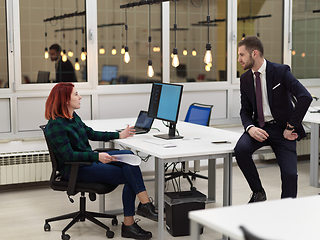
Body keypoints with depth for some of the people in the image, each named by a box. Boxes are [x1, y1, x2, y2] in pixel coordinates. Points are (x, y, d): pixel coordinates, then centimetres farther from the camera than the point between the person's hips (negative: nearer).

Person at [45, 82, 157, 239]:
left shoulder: (73, 117, 11)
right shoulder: (55, 125, -18)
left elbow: (91, 134, 22)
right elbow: (68, 155, -24)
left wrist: (119, 135, 22)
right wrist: (97, 156, -32)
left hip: (88, 160, 9)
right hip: (74, 170, -9)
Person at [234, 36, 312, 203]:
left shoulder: (281, 72, -12)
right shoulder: (245, 79, 5)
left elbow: (305, 97, -21)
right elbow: (245, 110, 9)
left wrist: (291, 127, -18)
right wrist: (250, 128, -14)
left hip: (281, 129, -4)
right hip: (259, 127, 4)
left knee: (290, 174, -15)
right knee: (241, 149, -26)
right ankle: (258, 192, -4)